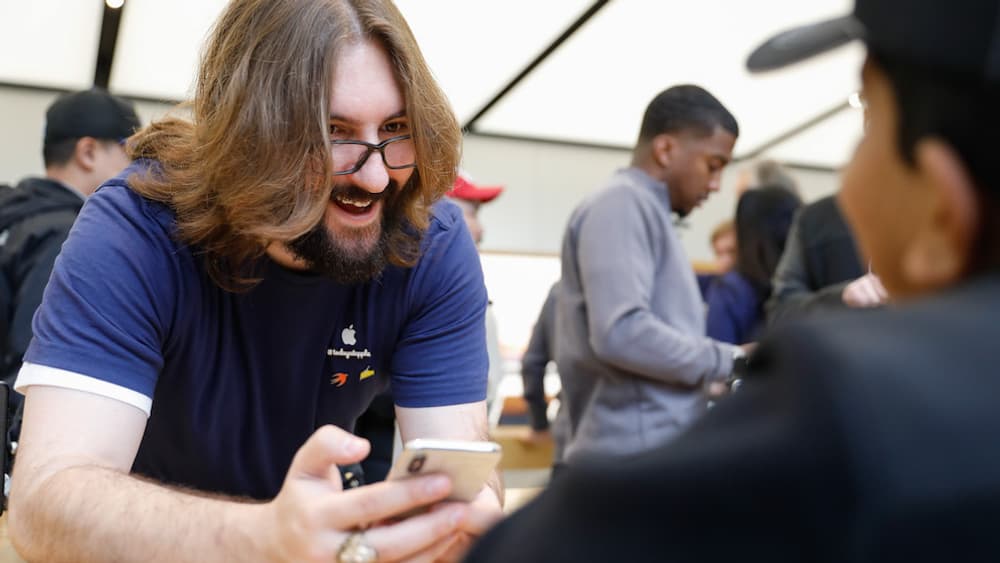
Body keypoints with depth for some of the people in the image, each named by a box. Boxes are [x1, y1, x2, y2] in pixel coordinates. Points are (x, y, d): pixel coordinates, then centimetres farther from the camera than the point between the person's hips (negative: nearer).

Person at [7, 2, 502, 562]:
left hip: (315, 513, 2)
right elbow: (47, 495, -32)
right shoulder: (133, 231, -24)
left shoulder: (433, 246, -18)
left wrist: (468, 516, -42)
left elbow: (459, 474, -19)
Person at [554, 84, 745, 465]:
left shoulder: (648, 213, 20)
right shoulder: (621, 205, -9)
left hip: (655, 450, 10)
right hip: (637, 455, -10)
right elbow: (621, 333, -22)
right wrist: (732, 361, -12)